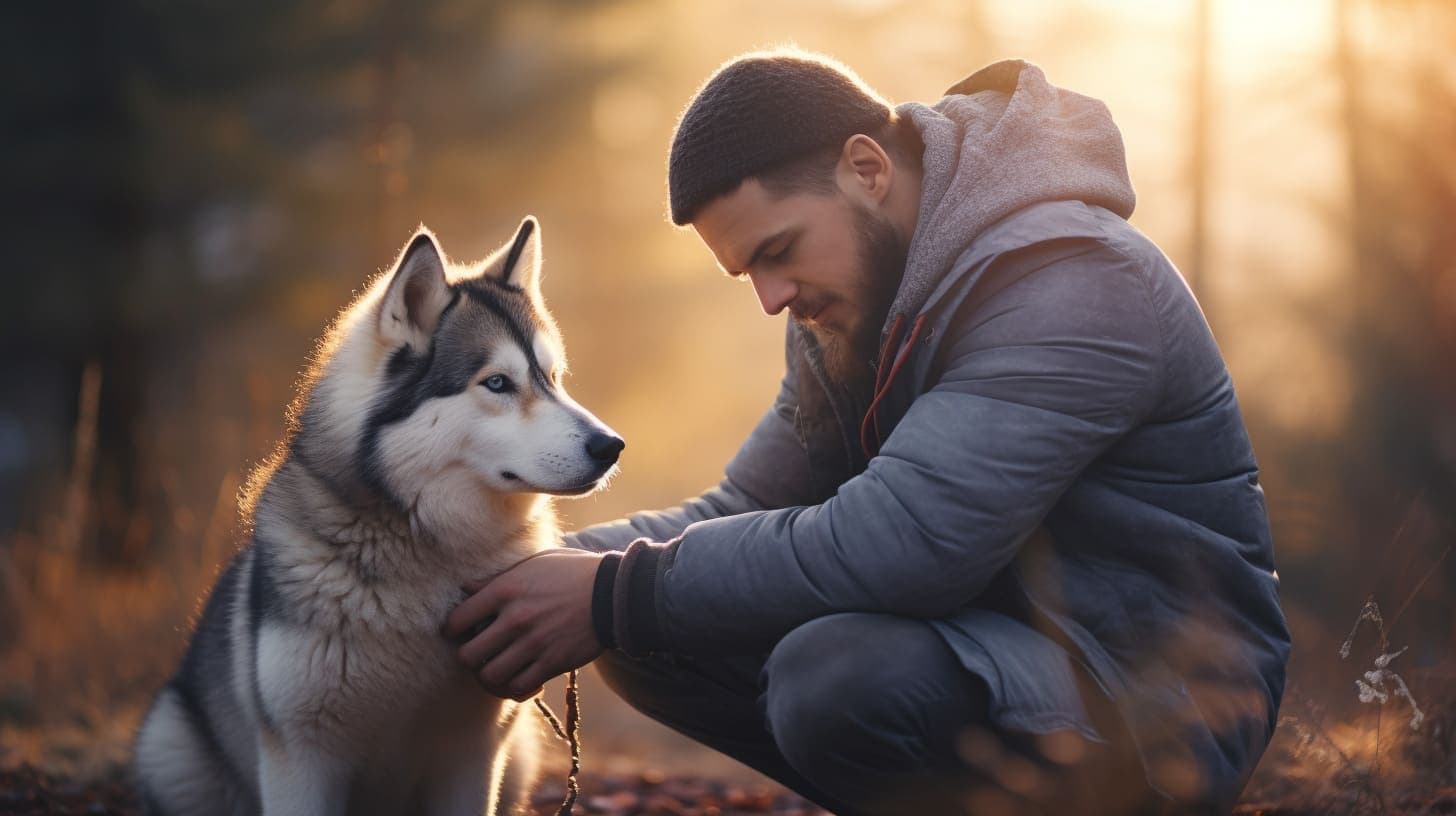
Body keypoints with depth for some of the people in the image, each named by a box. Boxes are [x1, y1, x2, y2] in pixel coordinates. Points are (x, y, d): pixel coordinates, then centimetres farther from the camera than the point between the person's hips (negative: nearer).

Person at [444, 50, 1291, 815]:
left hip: (1166, 704, -8)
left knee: (846, 674, -35)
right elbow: (741, 513, 8)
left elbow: (897, 542, -32)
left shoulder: (1065, 280, -22)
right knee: (655, 633, -3)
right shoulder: (847, 311, 8)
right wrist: (561, 569, -11)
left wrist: (617, 597, -25)